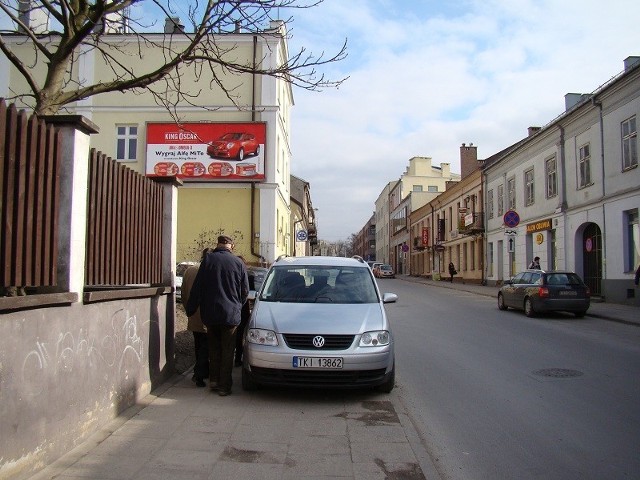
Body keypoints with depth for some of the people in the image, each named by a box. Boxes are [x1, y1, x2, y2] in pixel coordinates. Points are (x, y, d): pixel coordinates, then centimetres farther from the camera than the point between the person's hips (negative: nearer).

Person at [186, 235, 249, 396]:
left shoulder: (208, 259, -4)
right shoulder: (238, 263, -3)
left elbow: (197, 287, -3)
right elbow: (245, 290, 3)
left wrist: (190, 309, 5)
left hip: (210, 314, 1)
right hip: (231, 315, -1)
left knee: (214, 349, 18)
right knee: (227, 351, 7)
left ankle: (214, 380, 21)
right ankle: (224, 386, 8)